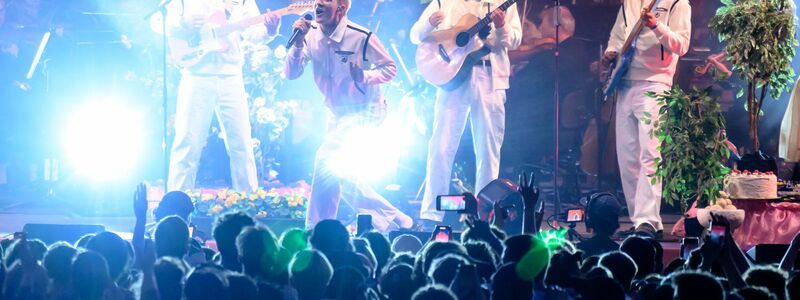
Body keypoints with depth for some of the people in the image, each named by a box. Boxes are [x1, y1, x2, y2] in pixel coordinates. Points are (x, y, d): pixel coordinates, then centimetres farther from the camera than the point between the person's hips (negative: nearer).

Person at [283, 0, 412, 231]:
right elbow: (291, 74, -9)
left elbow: (390, 68, -11)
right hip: (338, 114, 8)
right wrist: (298, 43, -24)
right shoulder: (312, 35, -6)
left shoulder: (362, 37, -21)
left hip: (365, 111, -8)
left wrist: (364, 77, -29)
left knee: (326, 158, -22)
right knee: (339, 174, 14)